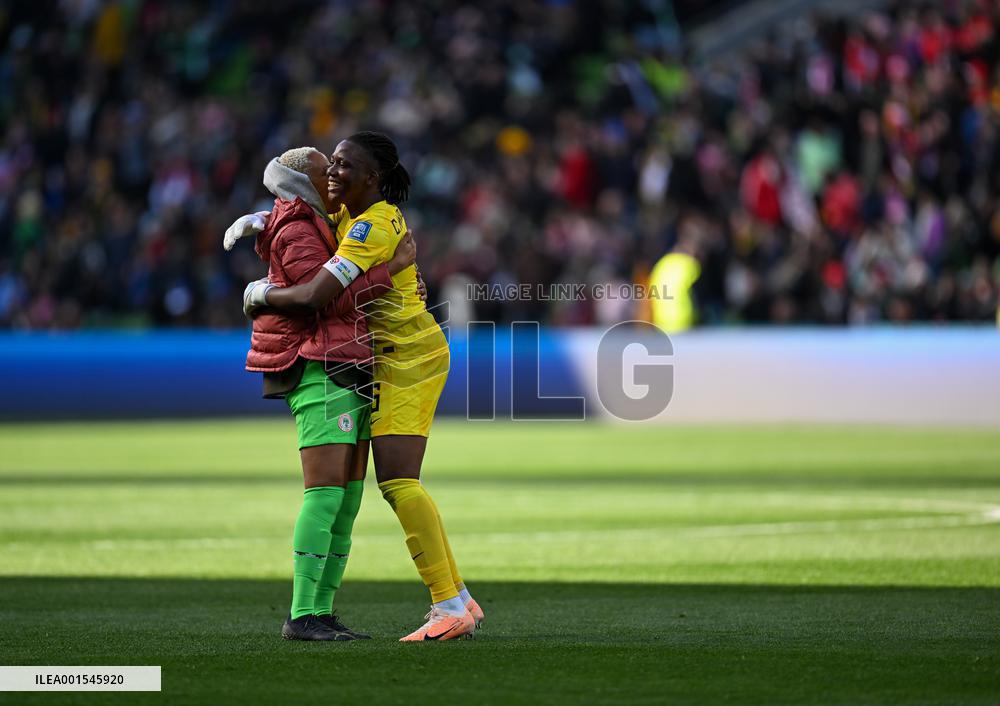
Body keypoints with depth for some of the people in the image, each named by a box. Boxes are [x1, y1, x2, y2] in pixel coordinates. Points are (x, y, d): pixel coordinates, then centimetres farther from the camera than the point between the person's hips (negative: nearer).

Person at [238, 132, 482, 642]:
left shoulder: (372, 227, -20)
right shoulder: (352, 210, 8)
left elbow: (315, 297, -27)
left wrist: (261, 294, -9)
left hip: (408, 356, -10)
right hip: (396, 356, 10)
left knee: (398, 483, -17)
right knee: (396, 484, 8)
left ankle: (449, 607, -17)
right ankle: (460, 600, 11)